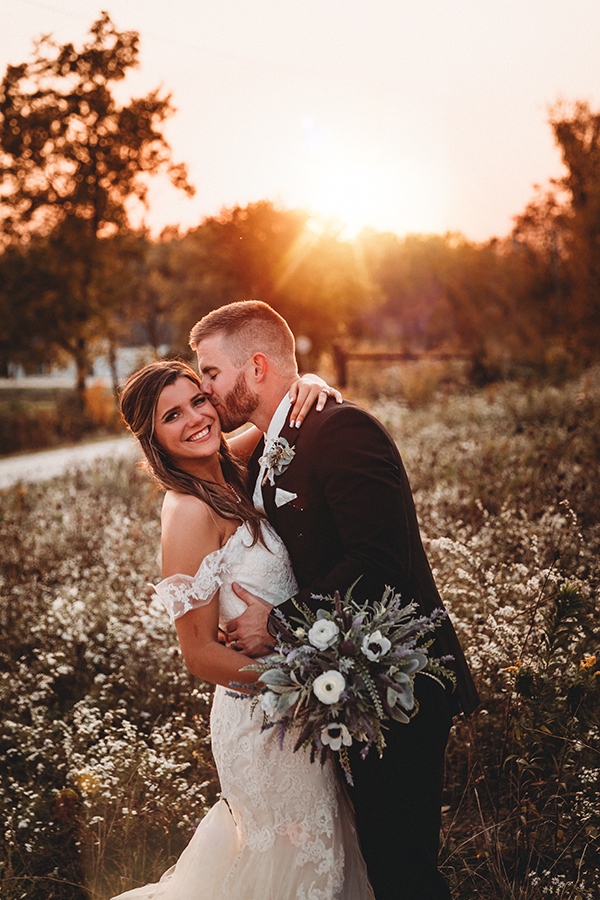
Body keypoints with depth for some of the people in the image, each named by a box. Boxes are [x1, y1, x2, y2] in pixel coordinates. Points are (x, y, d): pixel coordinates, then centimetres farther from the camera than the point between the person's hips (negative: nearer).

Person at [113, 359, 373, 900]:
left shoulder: (226, 472, -2)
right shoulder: (189, 511, -23)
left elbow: (279, 413, 12)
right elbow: (200, 655, -22)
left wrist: (308, 385, -12)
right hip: (264, 719, -8)